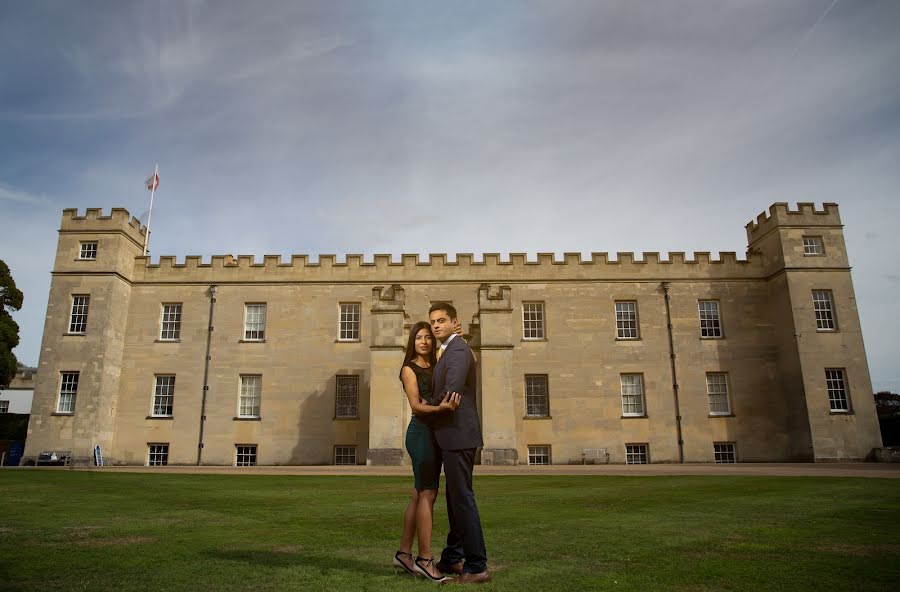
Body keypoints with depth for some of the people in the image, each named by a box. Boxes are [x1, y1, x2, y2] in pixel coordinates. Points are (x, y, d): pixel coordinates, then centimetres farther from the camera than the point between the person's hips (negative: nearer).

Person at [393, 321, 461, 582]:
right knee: (427, 494, -10)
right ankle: (424, 560, -6)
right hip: (421, 432, -7)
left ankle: (404, 553, 19)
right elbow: (416, 406, -13)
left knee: (420, 495, 10)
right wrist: (440, 407, -31)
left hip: (434, 433, 7)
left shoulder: (435, 367, 15)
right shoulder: (409, 369, -3)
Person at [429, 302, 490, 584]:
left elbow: (450, 393, -23)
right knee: (455, 498, 17)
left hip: (458, 435, -10)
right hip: (454, 435, 10)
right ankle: (452, 558, 30)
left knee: (462, 498, -5)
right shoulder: (449, 350, 17)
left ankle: (476, 566, 3)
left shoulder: (458, 350, -14)